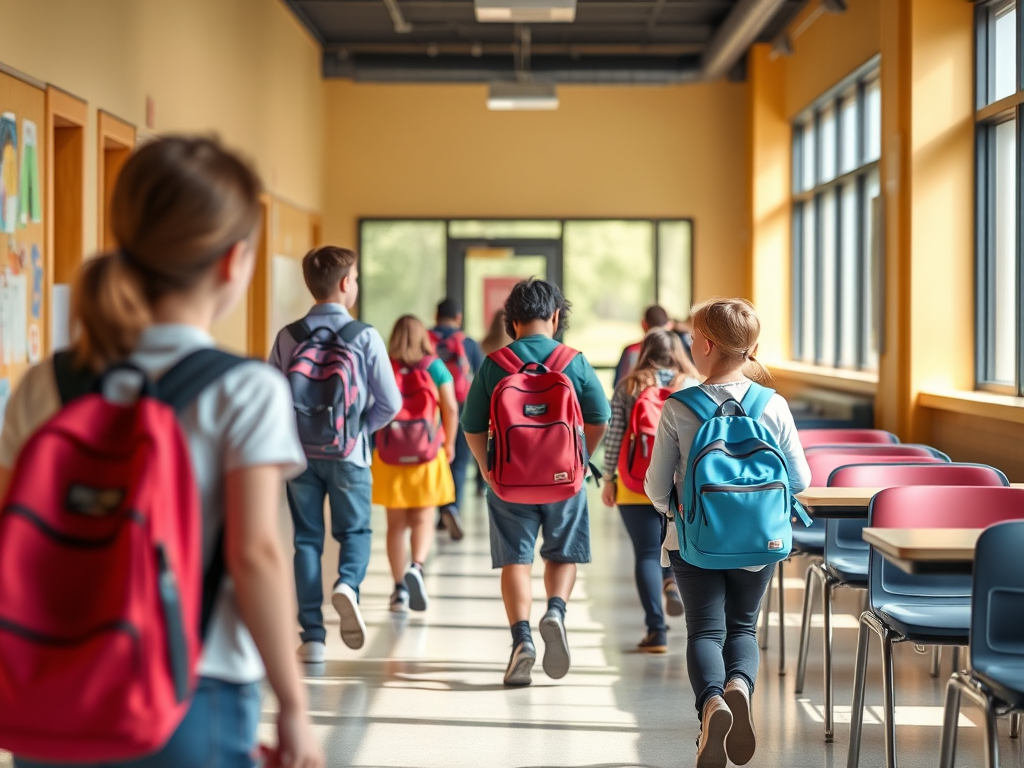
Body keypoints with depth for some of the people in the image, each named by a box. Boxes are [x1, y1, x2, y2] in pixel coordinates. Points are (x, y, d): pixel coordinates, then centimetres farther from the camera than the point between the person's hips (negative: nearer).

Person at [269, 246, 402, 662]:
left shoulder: (289, 337, -2)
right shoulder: (364, 336, -8)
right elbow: (390, 402, -10)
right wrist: (361, 428, 7)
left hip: (300, 453, 2)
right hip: (349, 454, -2)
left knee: (307, 539, 9)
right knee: (355, 531, 16)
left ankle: (313, 637, 7)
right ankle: (348, 585, -16)